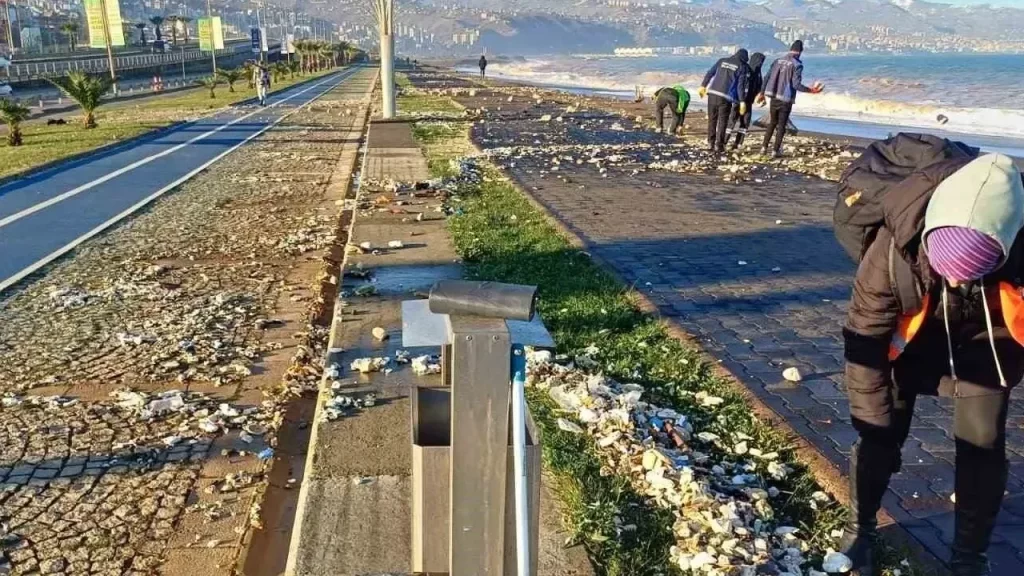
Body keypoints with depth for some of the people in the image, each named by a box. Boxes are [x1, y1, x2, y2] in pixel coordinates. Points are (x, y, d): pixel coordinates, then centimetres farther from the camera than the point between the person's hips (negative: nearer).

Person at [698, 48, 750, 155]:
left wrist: (703, 86, 21)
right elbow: (741, 85, -5)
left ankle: (711, 143, 20)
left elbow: (709, 73, 12)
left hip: (712, 93, 4)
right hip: (725, 97, -4)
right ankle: (719, 145, 1)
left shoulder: (722, 61, 14)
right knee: (722, 121, 4)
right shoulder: (743, 67, 3)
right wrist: (742, 101, -5)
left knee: (712, 119, 15)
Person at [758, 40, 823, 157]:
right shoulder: (797, 65, -10)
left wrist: (762, 93, 17)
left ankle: (764, 147, 16)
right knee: (781, 125, 6)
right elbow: (796, 84, -17)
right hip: (786, 100, -5)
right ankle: (776, 151, 6)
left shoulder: (778, 61, 6)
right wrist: (810, 90, -9)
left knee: (772, 123, 19)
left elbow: (767, 78, 7)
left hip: (774, 98, 5)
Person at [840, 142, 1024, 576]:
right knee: (880, 431, -1)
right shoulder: (892, 248, -38)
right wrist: (874, 428, -21)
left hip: (986, 342, 1)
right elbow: (864, 340, -26)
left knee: (982, 444, -2)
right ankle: (860, 528, 22)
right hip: (913, 337, -1)